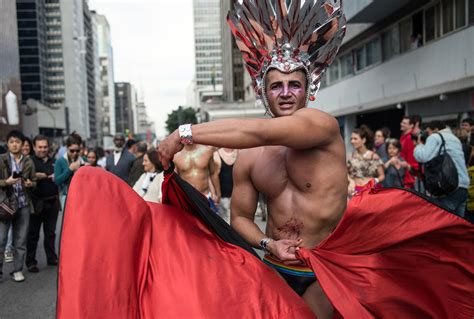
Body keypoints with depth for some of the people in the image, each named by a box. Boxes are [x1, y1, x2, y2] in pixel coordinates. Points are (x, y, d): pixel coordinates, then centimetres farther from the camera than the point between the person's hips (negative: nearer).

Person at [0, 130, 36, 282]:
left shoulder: (28, 162, 7)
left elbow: (34, 182, 11)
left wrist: (30, 184, -9)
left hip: (23, 204, 2)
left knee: (20, 240, 8)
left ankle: (18, 270, 19)